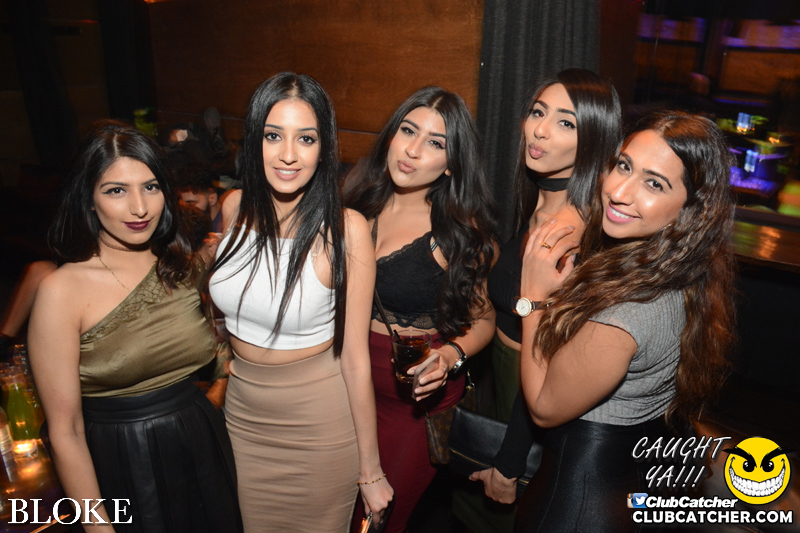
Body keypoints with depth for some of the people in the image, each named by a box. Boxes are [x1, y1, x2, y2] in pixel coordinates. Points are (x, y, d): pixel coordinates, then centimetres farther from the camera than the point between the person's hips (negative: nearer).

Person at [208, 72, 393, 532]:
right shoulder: (236, 208, -8)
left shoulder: (345, 229, -22)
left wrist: (371, 471, -11)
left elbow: (355, 356, -18)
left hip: (319, 420, -4)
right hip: (242, 411, 5)